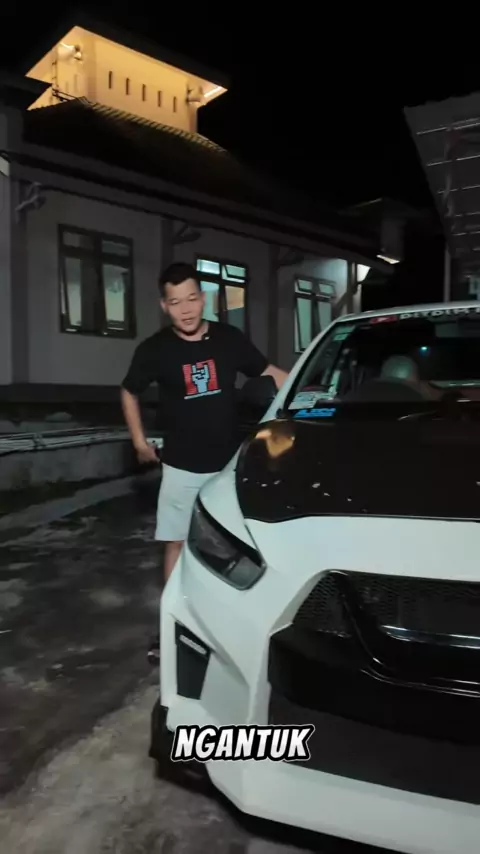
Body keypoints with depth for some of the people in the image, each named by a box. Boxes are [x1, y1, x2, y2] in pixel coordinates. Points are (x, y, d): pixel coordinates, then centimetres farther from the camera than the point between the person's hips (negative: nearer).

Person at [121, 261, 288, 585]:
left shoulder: (230, 338, -5)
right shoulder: (154, 349, -8)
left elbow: (268, 372, 8)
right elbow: (129, 393, 8)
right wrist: (140, 441, 5)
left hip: (230, 461, 2)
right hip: (182, 466, -1)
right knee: (177, 543, 6)